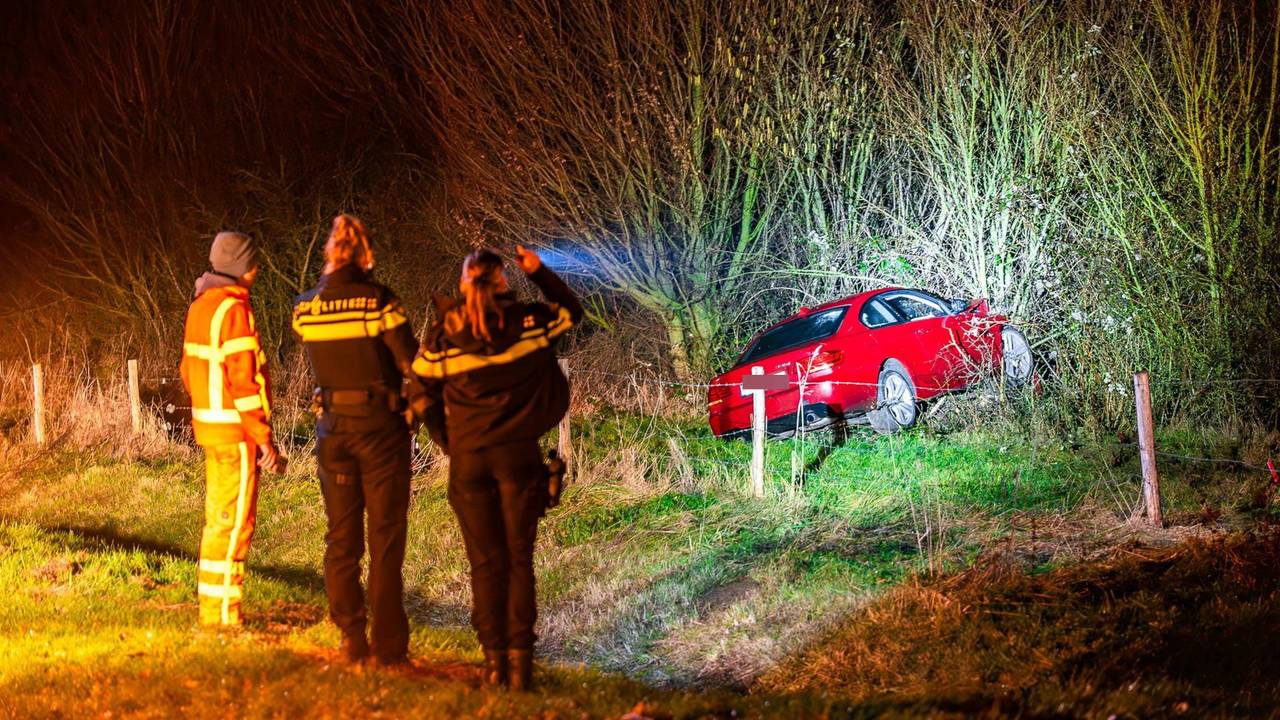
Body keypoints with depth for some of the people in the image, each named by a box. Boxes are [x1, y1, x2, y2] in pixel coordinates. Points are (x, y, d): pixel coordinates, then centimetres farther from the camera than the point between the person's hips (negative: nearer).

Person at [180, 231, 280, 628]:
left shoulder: (200, 306, 12)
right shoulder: (233, 309, -17)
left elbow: (189, 370, 18)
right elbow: (242, 379, -20)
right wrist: (263, 437, -17)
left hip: (208, 425, 10)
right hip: (235, 430, -10)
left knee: (218, 518, 15)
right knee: (234, 521, -6)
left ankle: (211, 610, 21)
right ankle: (223, 615, -4)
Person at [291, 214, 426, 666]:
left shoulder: (304, 309, -1)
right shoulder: (380, 302, -14)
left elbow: (318, 362, 9)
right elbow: (412, 365, -13)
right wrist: (416, 404, 5)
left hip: (333, 428, 4)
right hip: (380, 425, -3)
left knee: (341, 537, 13)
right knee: (385, 536, 3)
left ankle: (352, 640, 14)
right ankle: (388, 645, 4)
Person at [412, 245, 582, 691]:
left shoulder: (443, 336, -2)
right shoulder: (528, 321, -2)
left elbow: (424, 395, 5)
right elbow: (572, 311, 17)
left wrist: (447, 443, 18)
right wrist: (538, 272, 19)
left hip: (467, 456, 0)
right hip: (518, 453, 0)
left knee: (485, 561, 8)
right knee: (519, 558, 7)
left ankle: (494, 660, 5)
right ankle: (519, 660, 1)